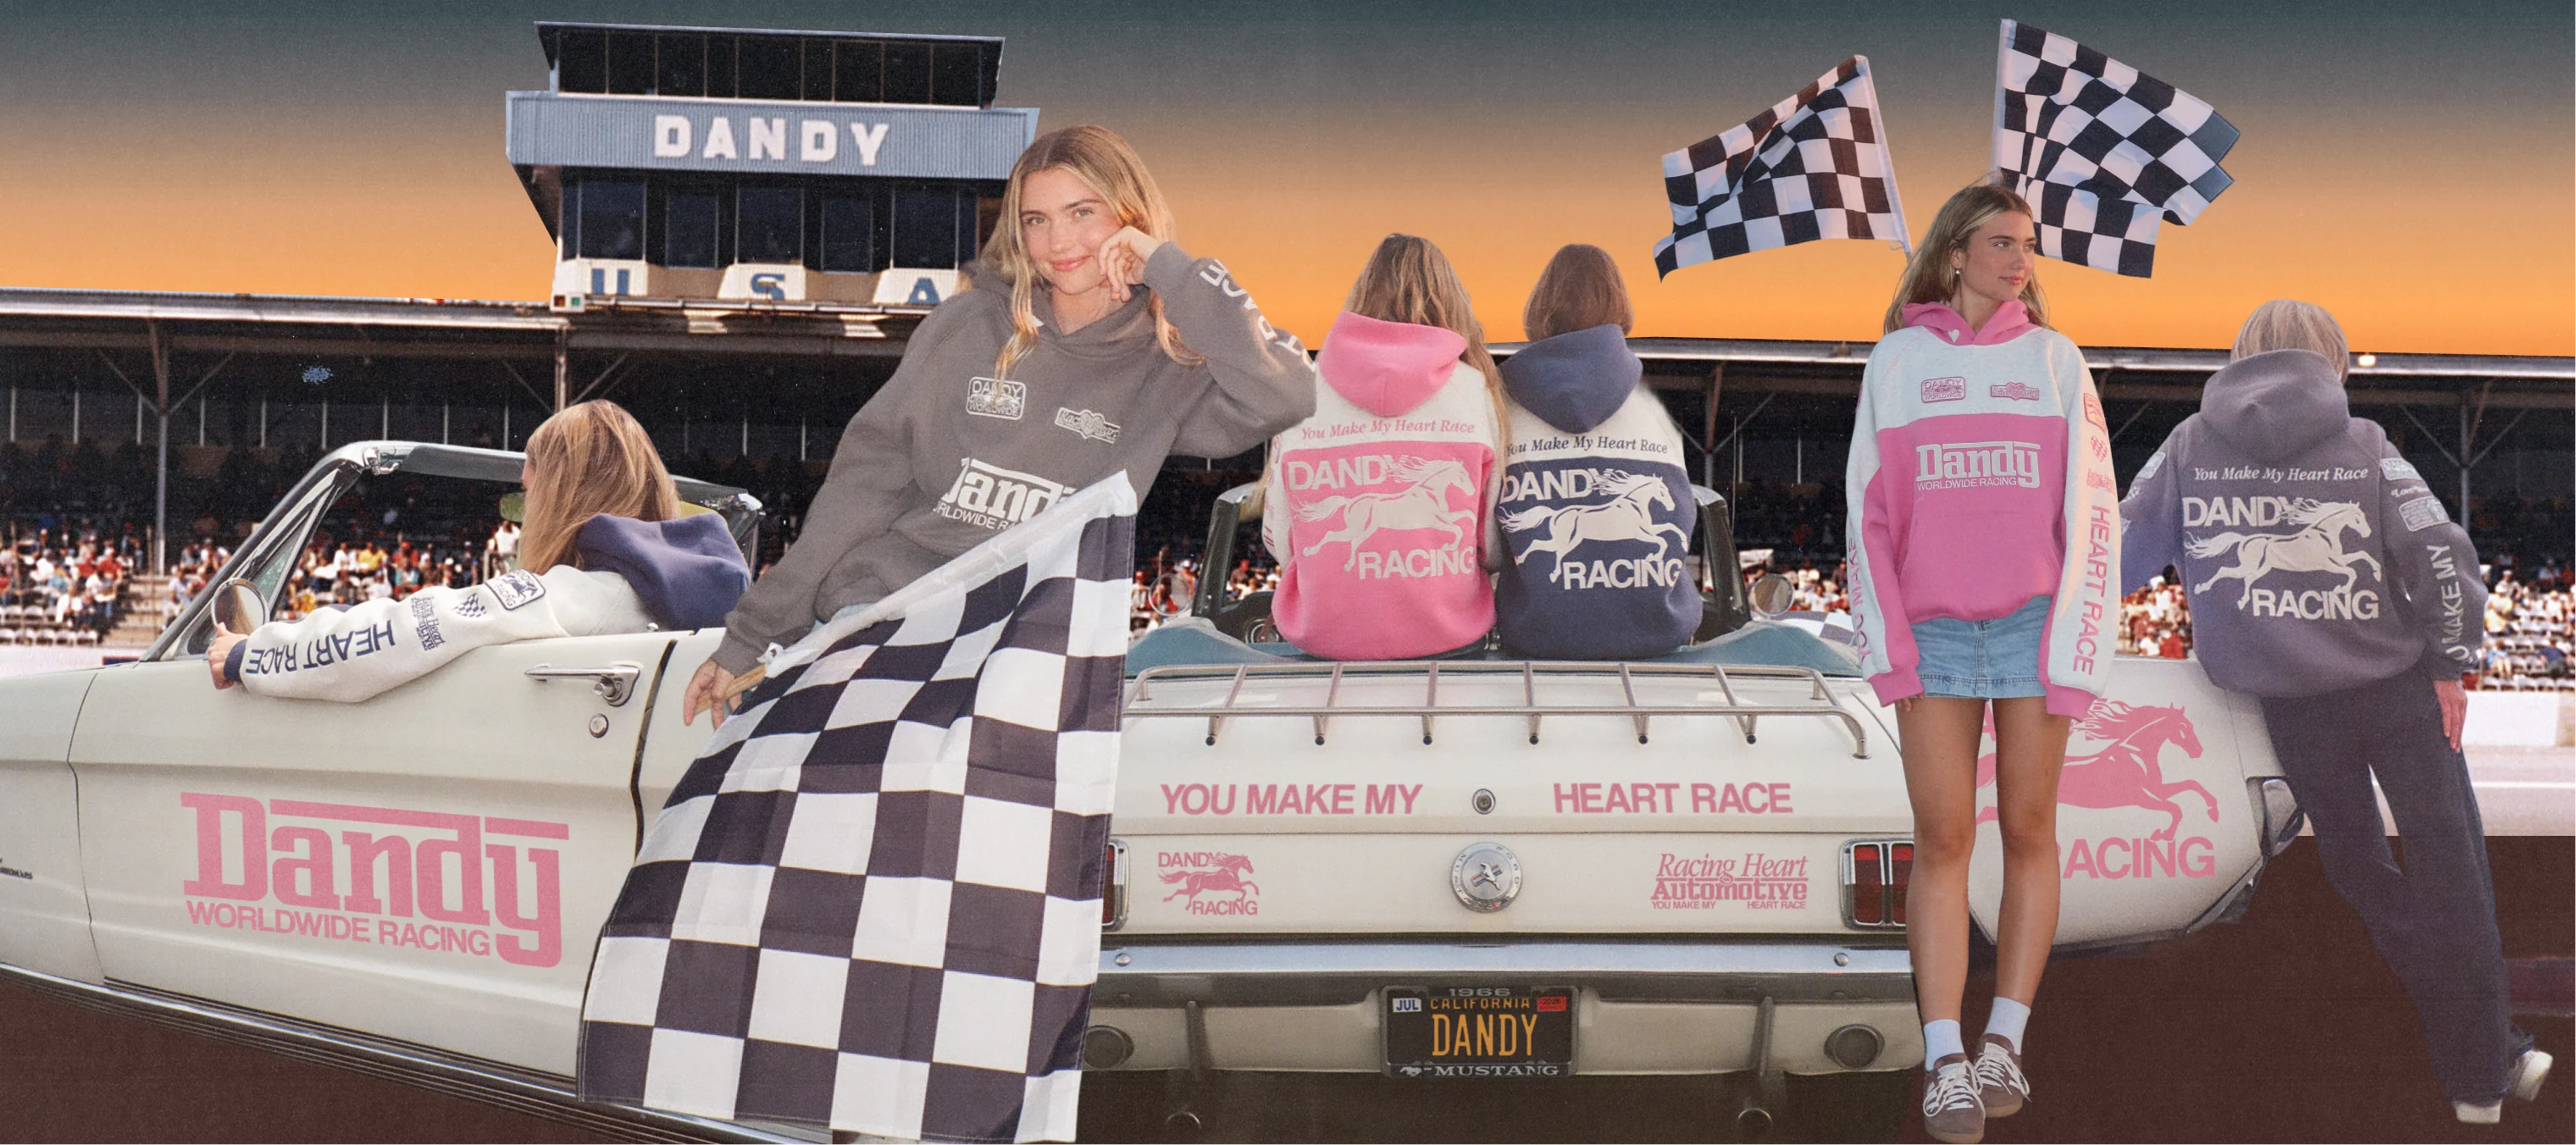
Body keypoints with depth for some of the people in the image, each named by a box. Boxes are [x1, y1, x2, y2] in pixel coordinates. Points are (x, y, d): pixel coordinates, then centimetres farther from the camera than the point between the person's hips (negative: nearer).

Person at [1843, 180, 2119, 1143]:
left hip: (2033, 624, 0)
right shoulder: (1897, 362, 7)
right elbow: (1869, 513, 6)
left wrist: (2074, 648, -5)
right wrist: (1886, 649, -3)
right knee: (1942, 840, -4)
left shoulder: (2056, 361, 7)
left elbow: (2091, 513, 4)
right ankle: (1944, 1064, -5)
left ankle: (2005, 1043, 12)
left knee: (2028, 831, 3)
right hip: (1934, 630, 0)